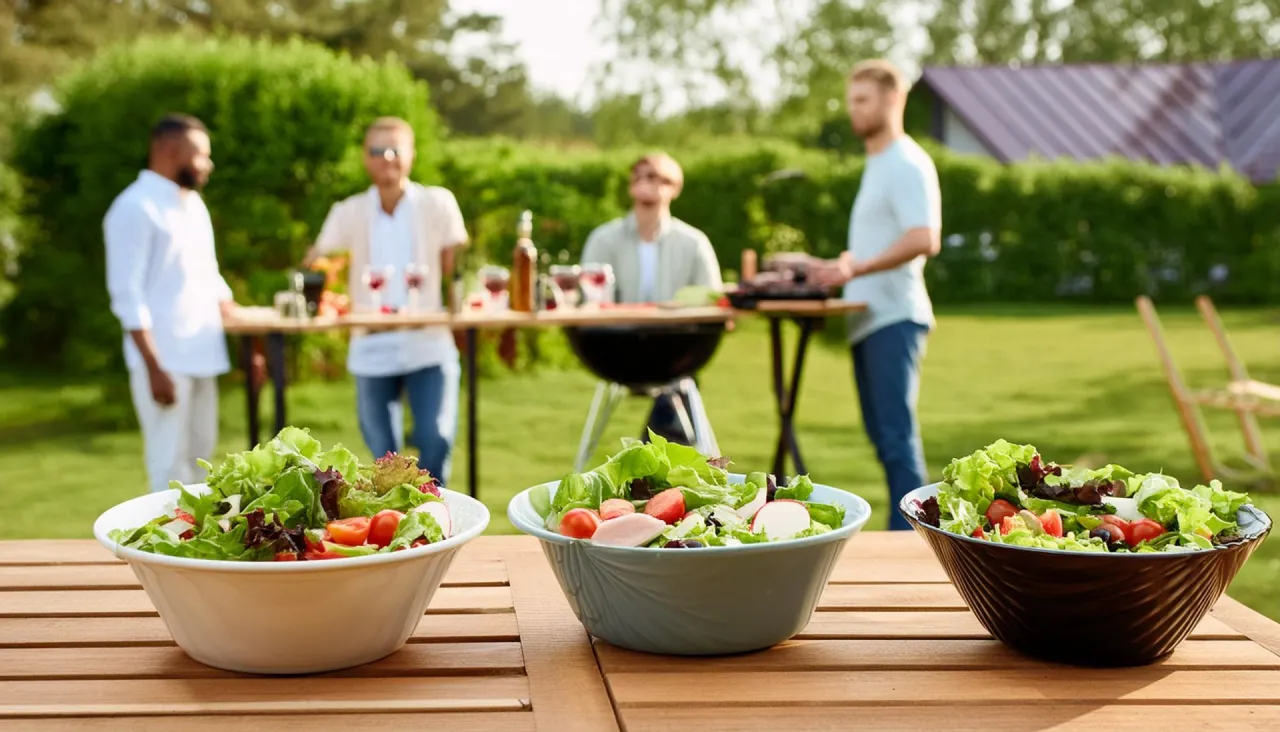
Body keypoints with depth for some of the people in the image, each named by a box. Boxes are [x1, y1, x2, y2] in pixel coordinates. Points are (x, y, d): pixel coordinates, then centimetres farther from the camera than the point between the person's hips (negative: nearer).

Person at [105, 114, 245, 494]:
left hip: (200, 356, 8)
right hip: (164, 360, -8)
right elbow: (127, 296, -15)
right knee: (171, 466, -6)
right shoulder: (135, 208, -11)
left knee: (200, 458, 11)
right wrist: (155, 368, -19)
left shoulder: (192, 203, 15)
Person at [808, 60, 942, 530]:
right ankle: (906, 530, 16)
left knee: (896, 434, -11)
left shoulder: (906, 164, -10)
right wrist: (836, 267, 21)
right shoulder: (877, 165, 20)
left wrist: (854, 268, -29)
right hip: (869, 319, 10)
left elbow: (924, 240, -23)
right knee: (882, 434, 10)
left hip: (893, 318, -10)